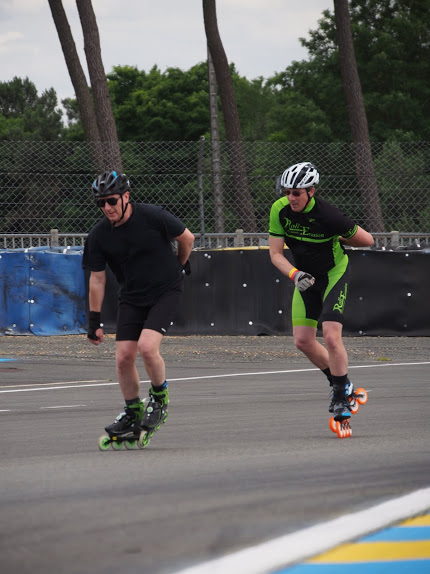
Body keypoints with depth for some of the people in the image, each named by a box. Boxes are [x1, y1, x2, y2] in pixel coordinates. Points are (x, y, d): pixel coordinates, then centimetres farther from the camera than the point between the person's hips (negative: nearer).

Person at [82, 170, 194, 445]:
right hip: (131, 297, 4)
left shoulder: (153, 216, -18)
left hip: (166, 291, -4)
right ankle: (133, 414, 17)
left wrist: (180, 266, 16)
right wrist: (94, 320, 1)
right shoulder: (98, 235, -8)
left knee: (147, 346, -23)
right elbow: (97, 279, 2)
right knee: (124, 357, -4)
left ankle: (160, 397, 4)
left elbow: (187, 238, 0)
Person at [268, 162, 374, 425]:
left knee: (331, 336, -19)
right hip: (307, 278, 6)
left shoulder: (327, 215, -28)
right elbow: (275, 253, -10)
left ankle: (342, 395, -3)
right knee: (303, 340, 2)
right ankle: (340, 383, 23)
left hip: (335, 274, -6)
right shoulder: (280, 210, -14)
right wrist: (295, 274, -27)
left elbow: (367, 240, -17)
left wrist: (333, 241, -6)